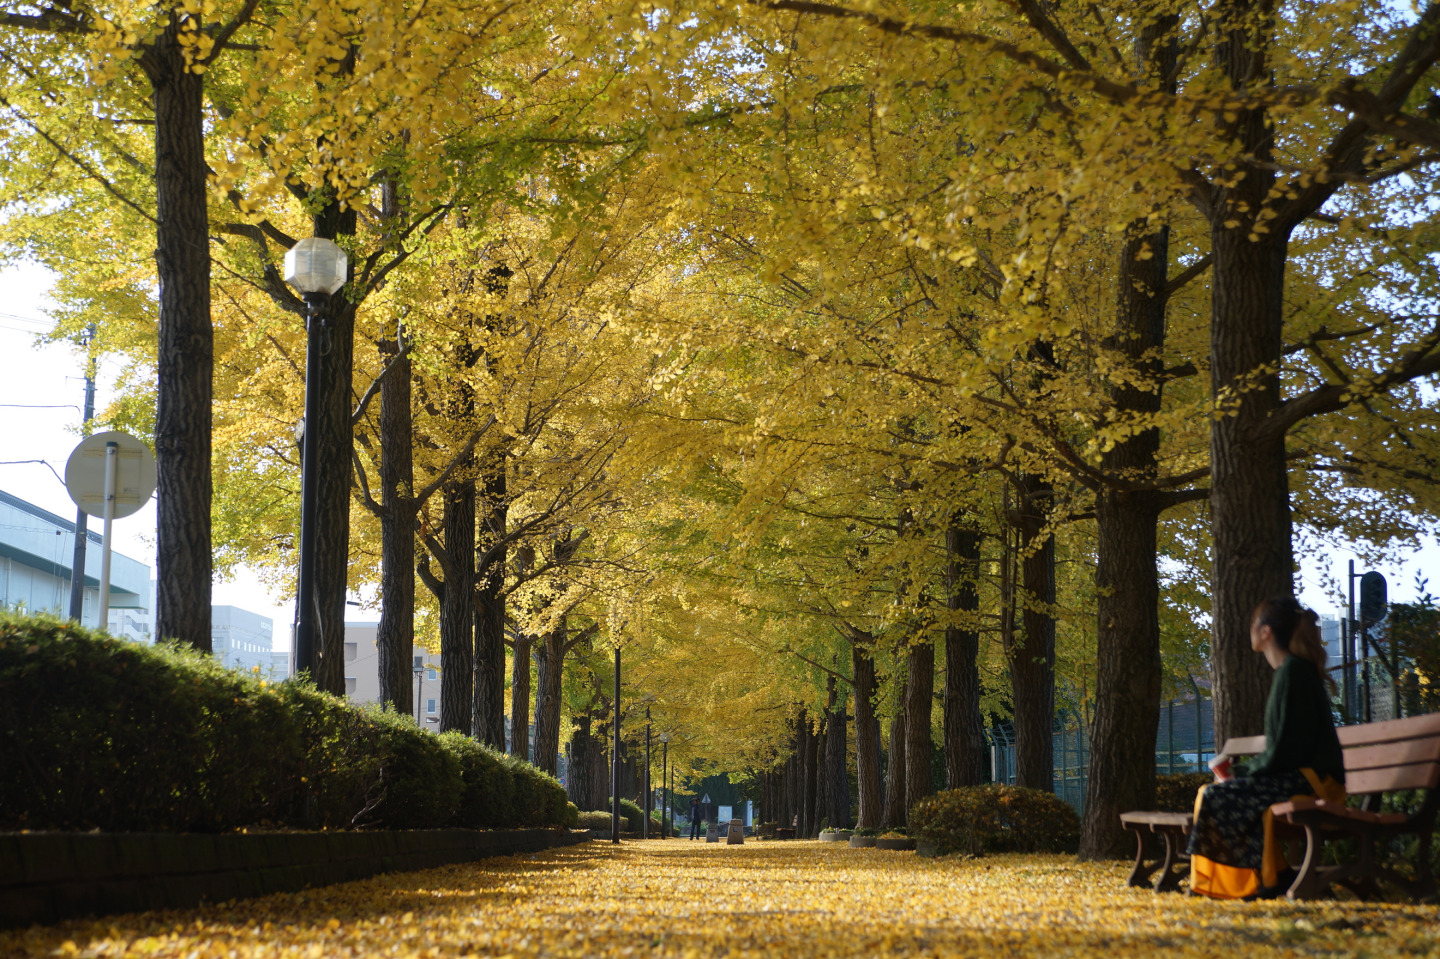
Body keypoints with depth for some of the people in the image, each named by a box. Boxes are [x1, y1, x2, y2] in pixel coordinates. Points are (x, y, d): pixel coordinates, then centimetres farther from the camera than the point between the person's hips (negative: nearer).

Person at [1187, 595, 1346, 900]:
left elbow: (1283, 749, -18)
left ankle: (1272, 878, -9)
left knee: (1217, 797, -16)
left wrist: (1240, 772, -8)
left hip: (1311, 781, -10)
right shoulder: (1295, 669, 17)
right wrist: (1239, 770, 9)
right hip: (1299, 776, 10)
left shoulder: (1292, 672, -14)